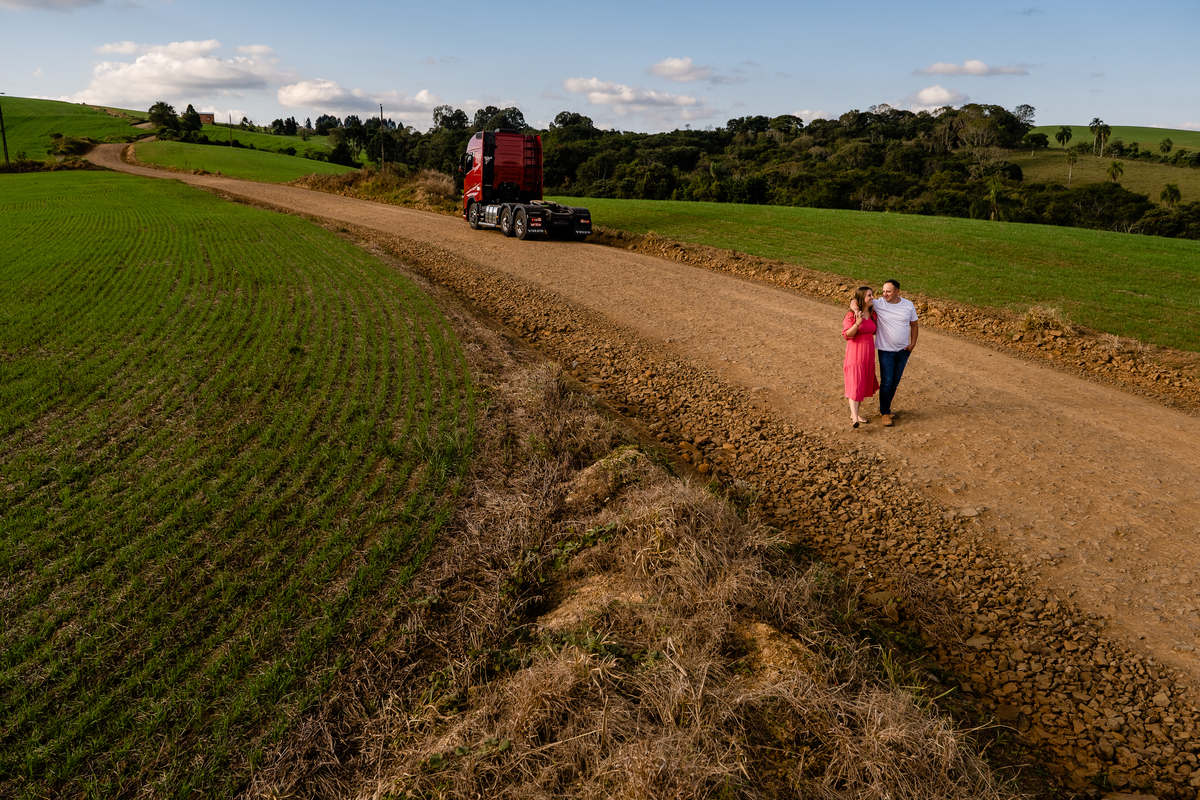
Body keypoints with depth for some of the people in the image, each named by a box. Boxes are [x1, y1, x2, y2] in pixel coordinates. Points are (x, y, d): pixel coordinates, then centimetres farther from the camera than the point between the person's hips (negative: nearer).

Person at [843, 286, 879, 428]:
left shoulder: (873, 313, 7)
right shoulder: (851, 315, -13)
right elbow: (847, 335, -18)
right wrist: (858, 323, -30)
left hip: (869, 352, 7)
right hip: (855, 352, -7)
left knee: (864, 383, 13)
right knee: (855, 384, -11)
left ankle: (854, 412, 26)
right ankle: (855, 417, -16)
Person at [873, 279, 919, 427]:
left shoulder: (908, 305, -1)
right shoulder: (879, 304, -10)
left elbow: (914, 325, 10)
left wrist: (913, 343, 0)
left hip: (903, 350, 3)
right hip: (886, 350, -3)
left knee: (895, 381, 12)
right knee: (886, 381, -6)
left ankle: (885, 407, 28)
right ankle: (885, 413, 3)